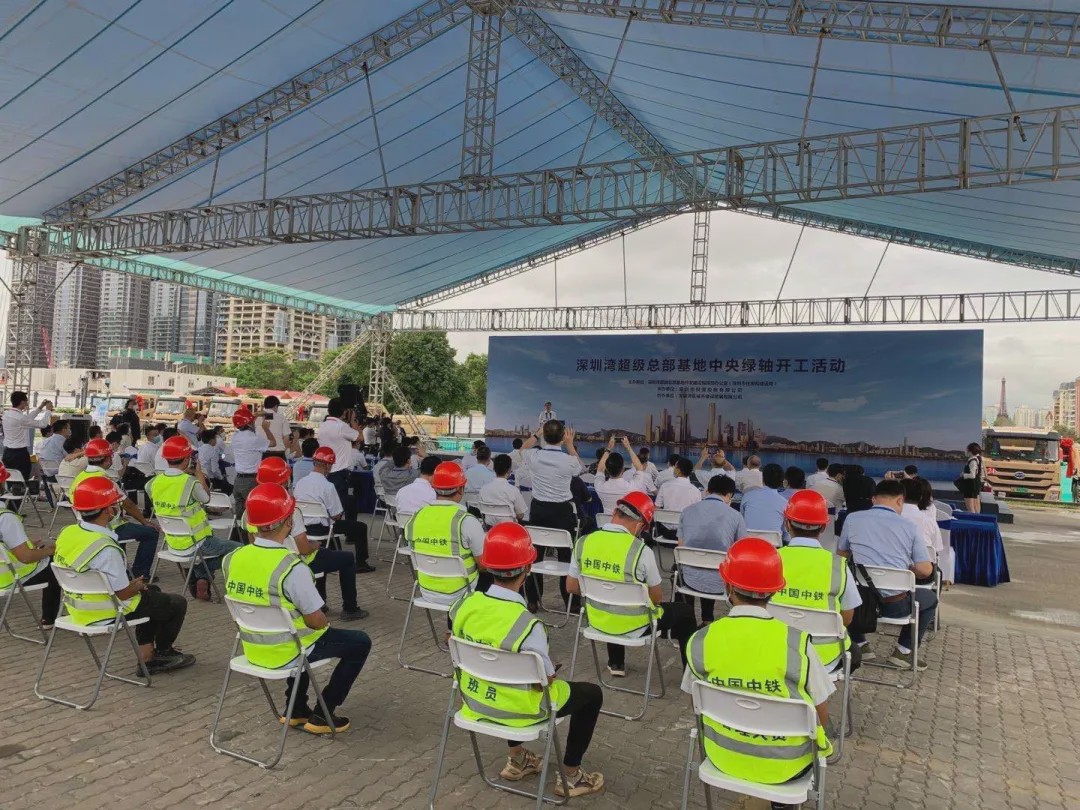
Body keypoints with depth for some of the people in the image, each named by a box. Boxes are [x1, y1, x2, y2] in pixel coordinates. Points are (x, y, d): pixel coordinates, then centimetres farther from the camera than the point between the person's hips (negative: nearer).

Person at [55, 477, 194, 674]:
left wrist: (131, 584, 8)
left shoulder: (67, 533, -5)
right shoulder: (105, 548, -32)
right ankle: (163, 653, 29)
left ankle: (146, 657, 28)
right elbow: (123, 594, -24)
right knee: (177, 603, 7)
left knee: (152, 592, 28)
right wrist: (137, 586, -1)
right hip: (106, 613, -9)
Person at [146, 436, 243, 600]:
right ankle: (203, 580, 7)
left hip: (172, 543, 7)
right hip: (194, 543, -7)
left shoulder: (155, 482, -6)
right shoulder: (191, 483, -23)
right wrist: (200, 475, 9)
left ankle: (199, 578, 16)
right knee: (238, 550, 6)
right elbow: (206, 498, -3)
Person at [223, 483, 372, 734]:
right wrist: (325, 620, 3)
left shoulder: (232, 559, -8)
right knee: (360, 643, 10)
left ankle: (297, 709, 34)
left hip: (253, 648, 7)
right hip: (286, 651, -7)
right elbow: (316, 621, -21)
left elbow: (252, 607, 8)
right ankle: (322, 715, 14)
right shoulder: (292, 567, -29)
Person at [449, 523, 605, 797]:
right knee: (592, 694, 14)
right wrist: (548, 669, 4)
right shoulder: (528, 625, -31)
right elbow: (547, 680, -18)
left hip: (474, 700, 6)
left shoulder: (464, 606, -14)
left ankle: (517, 759, 41)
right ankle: (570, 776, 25)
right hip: (515, 710, -6)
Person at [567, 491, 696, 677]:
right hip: (633, 626, -4)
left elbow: (571, 587, 1)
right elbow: (657, 598, -10)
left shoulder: (583, 543, -12)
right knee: (685, 611, 20)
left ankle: (615, 663, 44)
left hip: (597, 621, 4)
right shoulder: (641, 551, -23)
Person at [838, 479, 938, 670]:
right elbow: (925, 570, -3)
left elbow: (841, 556, 12)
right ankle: (903, 651, 22)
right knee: (931, 598, 30)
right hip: (896, 604, -1)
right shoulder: (909, 526, -5)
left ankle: (860, 645, 26)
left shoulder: (852, 519, -2)